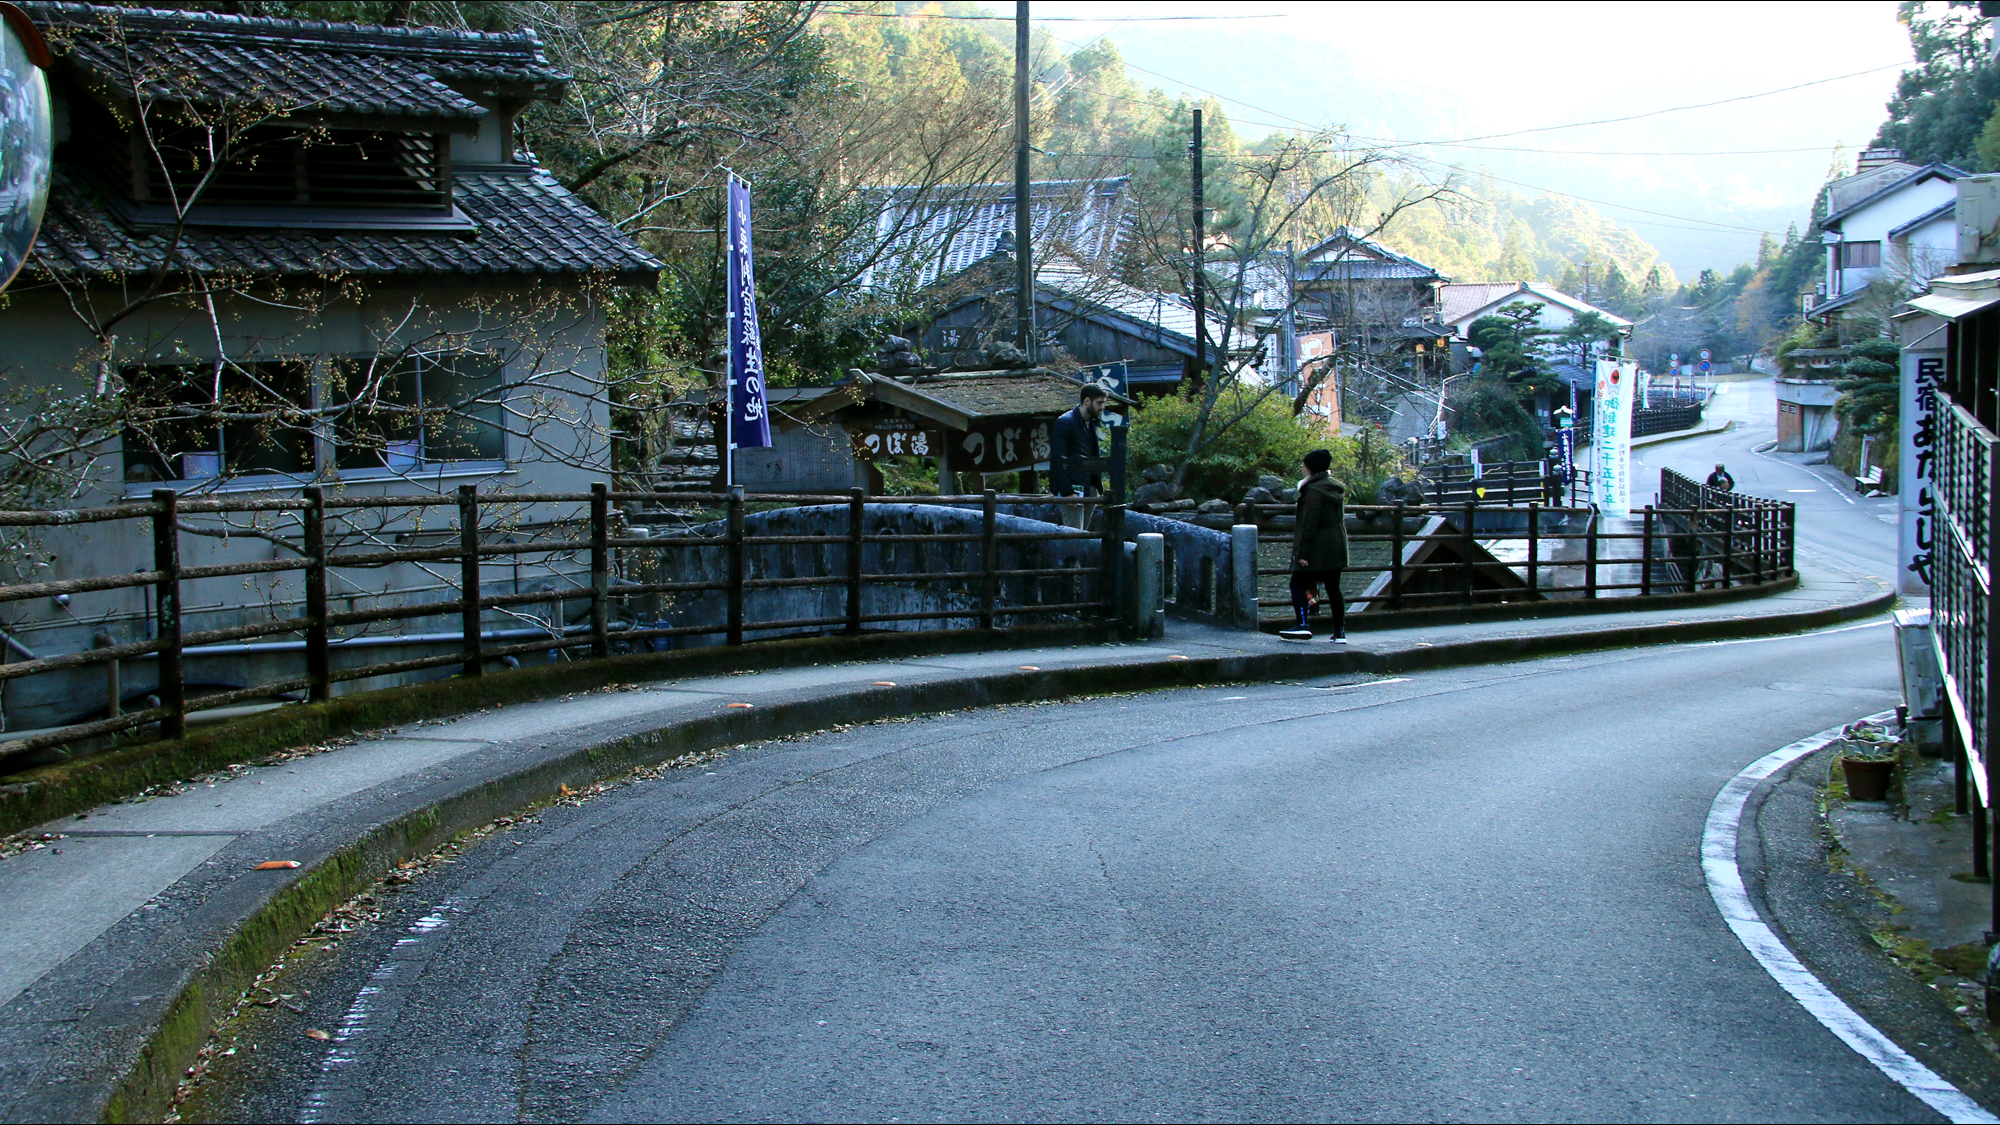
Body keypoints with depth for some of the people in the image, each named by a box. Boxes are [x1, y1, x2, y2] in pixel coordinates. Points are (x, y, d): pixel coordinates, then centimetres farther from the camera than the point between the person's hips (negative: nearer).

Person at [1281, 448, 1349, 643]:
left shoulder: (1314, 491, -15)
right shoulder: (1337, 489, 13)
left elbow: (1309, 525, -19)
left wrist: (1303, 553, -18)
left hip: (1317, 551, -9)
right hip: (1336, 549, 9)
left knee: (1298, 584, -3)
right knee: (1333, 588, 12)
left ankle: (1304, 625, -17)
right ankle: (1340, 632, 11)